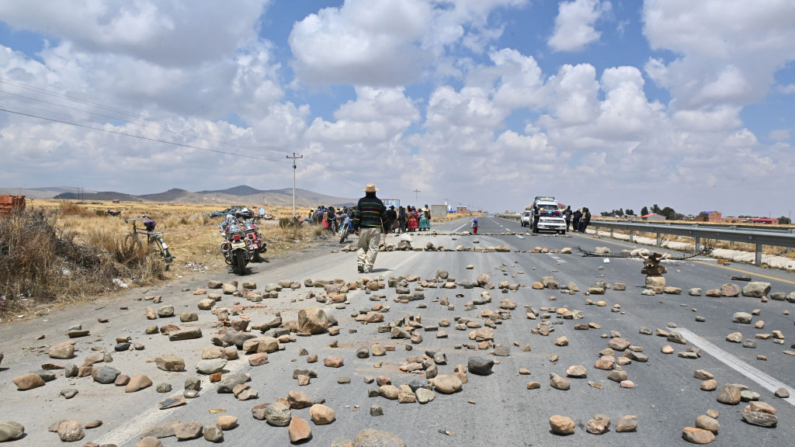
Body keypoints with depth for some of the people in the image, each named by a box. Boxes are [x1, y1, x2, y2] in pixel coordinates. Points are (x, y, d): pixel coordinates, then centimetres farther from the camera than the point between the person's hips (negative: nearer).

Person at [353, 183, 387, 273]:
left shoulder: (361, 201, 0)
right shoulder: (379, 202, 0)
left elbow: (357, 215, -3)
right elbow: (384, 215, 5)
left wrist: (355, 228, 2)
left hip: (363, 228, 1)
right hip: (375, 228, -1)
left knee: (362, 246, 16)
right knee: (372, 248, 2)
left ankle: (360, 261, -3)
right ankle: (368, 267, -4)